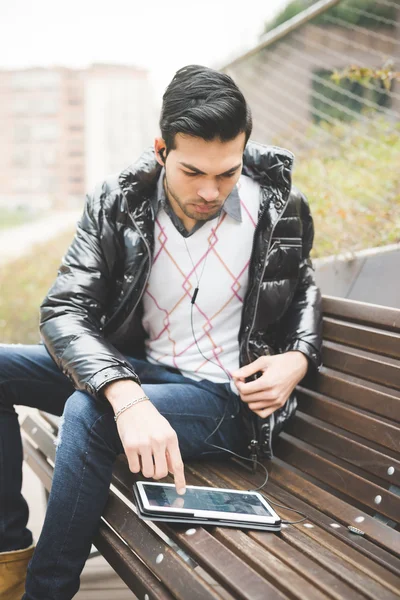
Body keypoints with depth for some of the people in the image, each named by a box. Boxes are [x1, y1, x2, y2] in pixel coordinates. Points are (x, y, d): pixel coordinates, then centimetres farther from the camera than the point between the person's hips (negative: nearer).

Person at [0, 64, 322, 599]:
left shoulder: (280, 209, -10)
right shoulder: (117, 203, -10)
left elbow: (302, 290, 11)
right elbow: (63, 312, -20)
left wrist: (299, 358, -11)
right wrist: (126, 397, -39)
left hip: (225, 396, -4)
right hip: (136, 369, 4)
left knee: (87, 412, -31)